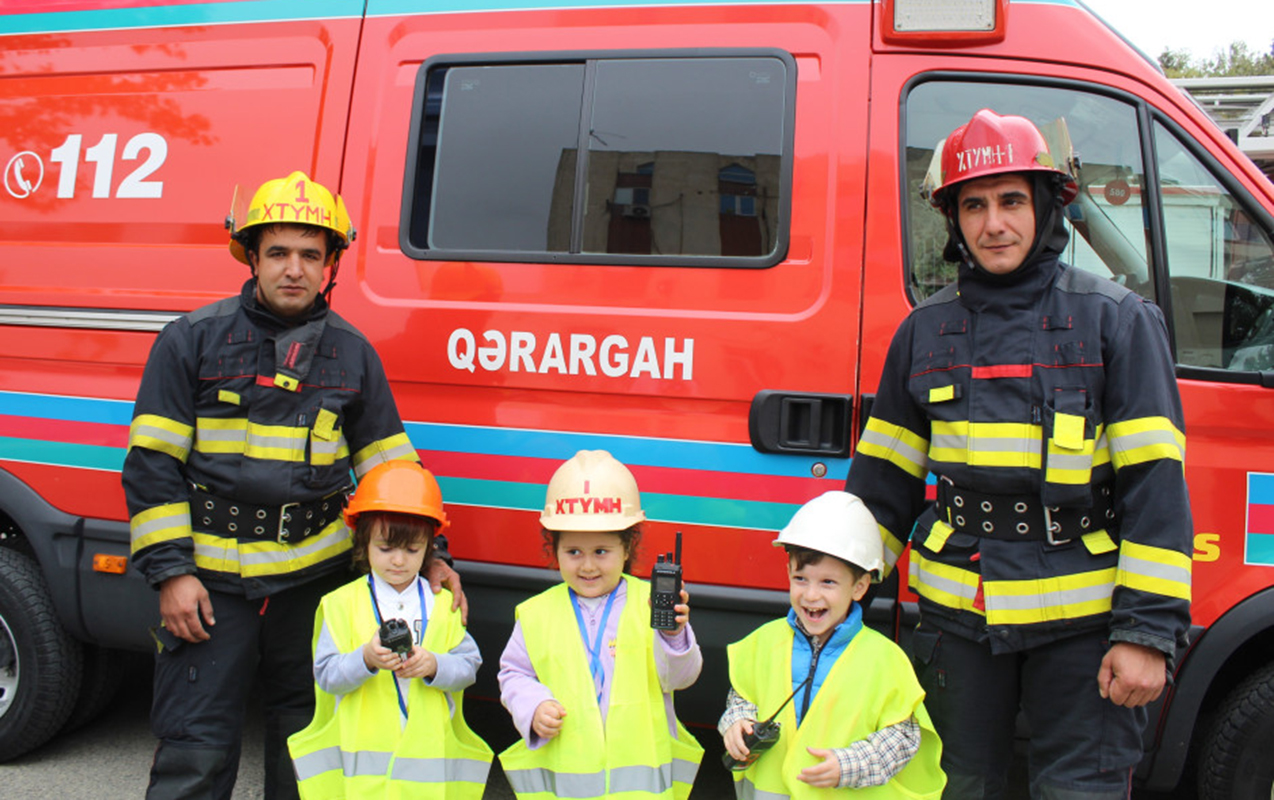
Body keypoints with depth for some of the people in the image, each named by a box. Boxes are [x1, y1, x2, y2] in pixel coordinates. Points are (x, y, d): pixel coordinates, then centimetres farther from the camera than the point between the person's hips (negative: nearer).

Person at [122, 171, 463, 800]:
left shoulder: (352, 352, 6)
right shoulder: (191, 340, -1)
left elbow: (389, 463, 10)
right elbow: (152, 464, -2)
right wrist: (170, 572, -8)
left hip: (314, 577, 2)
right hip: (211, 578, -2)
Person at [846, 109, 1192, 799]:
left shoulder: (1117, 320, -3)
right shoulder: (925, 329, 6)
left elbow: (1155, 482, -7)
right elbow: (882, 476, 10)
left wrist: (1148, 630, -11)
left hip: (1080, 620, -3)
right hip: (957, 615, 3)